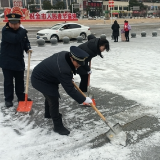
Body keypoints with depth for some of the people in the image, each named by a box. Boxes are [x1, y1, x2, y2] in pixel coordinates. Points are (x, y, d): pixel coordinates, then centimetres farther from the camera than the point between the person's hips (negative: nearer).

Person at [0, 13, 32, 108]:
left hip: (19, 60, 5)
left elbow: (26, 42, 14)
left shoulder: (22, 31, 3)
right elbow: (15, 39, -30)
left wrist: (28, 48, -6)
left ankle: (21, 97, 30)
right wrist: (23, 31, -18)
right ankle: (8, 99, 15)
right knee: (8, 81, 2)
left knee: (20, 80, 16)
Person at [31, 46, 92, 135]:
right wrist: (84, 99, -28)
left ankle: (48, 114, 54)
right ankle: (58, 126, 5)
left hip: (42, 74, 10)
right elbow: (70, 90, -34)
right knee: (54, 101, -9)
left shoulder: (65, 54, -15)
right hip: (41, 81, -10)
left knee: (50, 96, 28)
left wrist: (69, 78, 9)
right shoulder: (63, 70, -39)